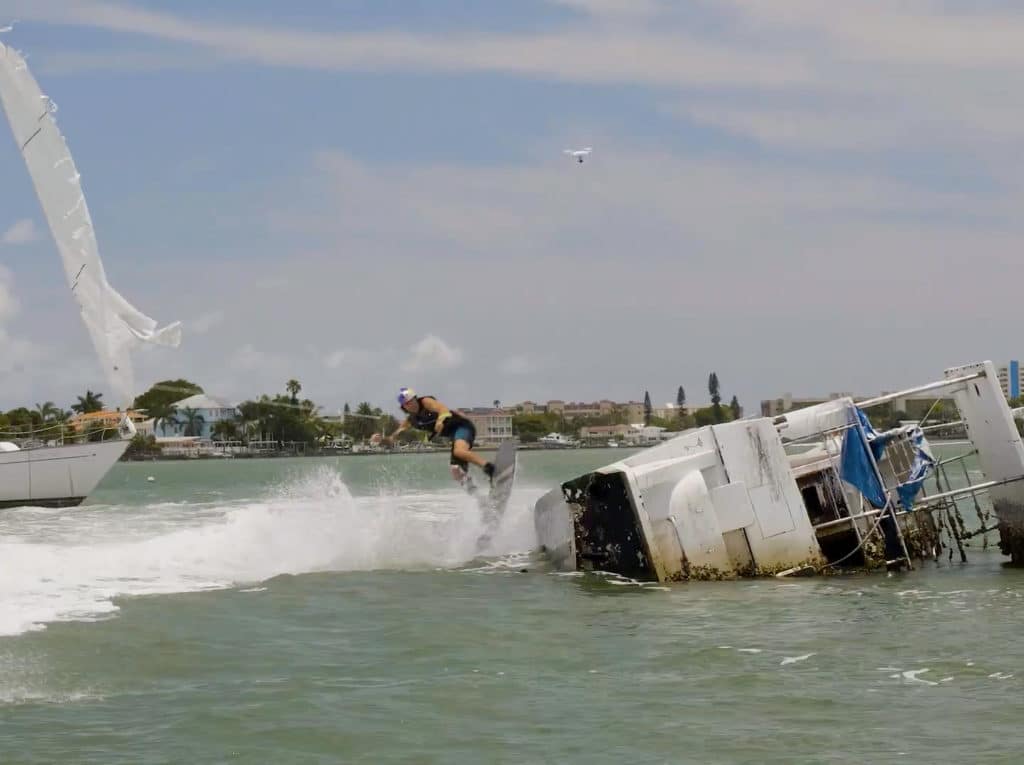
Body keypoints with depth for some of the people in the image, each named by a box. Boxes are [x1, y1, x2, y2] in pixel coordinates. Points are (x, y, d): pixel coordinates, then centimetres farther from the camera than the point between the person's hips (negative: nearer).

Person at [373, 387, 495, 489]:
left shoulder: (425, 402, -8)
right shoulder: (411, 420, 10)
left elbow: (443, 409, -26)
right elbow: (392, 439, 13)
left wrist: (440, 421, -47)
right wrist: (381, 439, -7)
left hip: (462, 425, -8)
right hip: (453, 434, 8)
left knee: (459, 451, -36)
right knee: (457, 472, -5)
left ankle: (491, 469, -46)